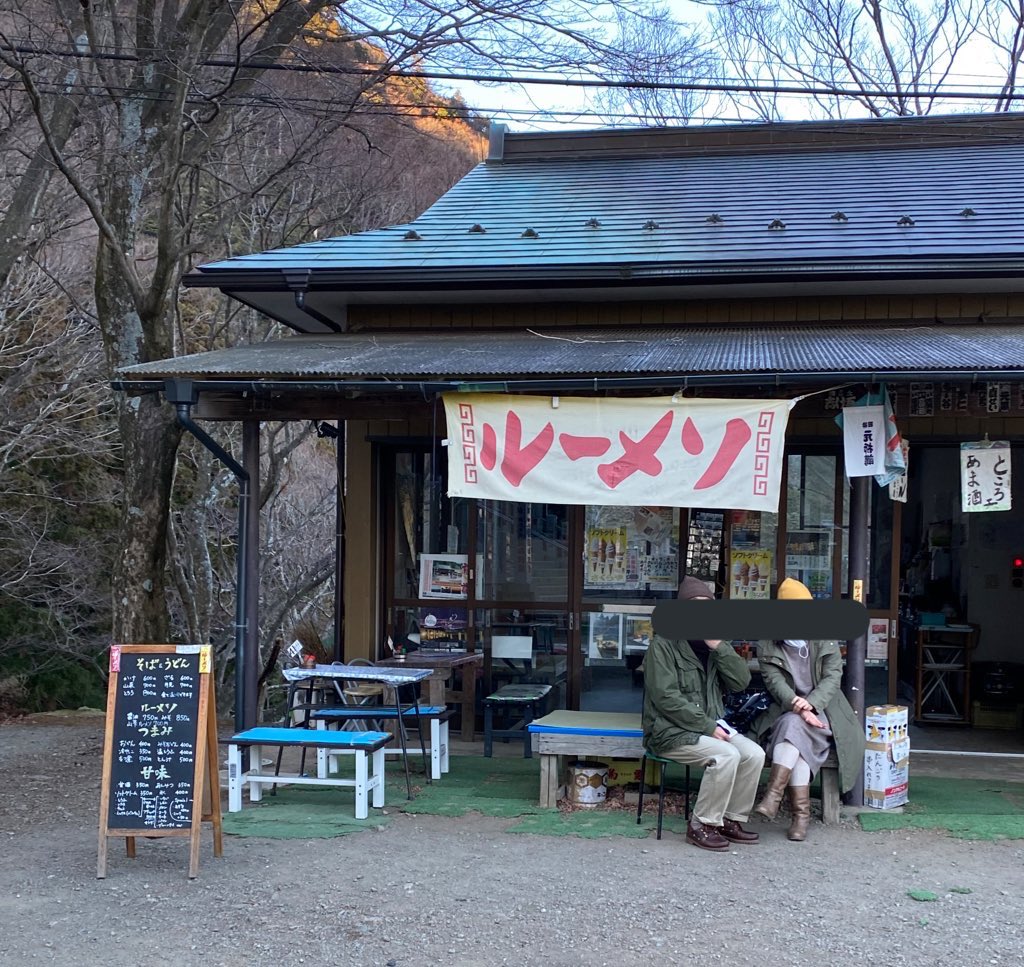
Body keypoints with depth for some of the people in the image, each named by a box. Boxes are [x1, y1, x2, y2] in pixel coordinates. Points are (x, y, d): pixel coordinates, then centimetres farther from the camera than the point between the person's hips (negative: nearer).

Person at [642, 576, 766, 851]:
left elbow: (741, 681, 2)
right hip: (671, 732, -7)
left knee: (754, 754, -14)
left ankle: (731, 820, 1)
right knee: (727, 755, -27)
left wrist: (719, 647, -12)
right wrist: (707, 727, -19)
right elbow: (666, 697, -17)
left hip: (710, 727, 7)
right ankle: (701, 826, -14)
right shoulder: (663, 645, -9)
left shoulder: (715, 644, 13)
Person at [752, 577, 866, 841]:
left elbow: (833, 677, -6)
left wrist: (810, 704, -24)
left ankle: (773, 795, -41)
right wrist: (799, 708, -28)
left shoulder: (825, 640, 5)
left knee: (794, 727, -33)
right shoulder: (768, 647, 3)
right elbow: (775, 683, -9)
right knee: (795, 731, -32)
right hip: (785, 712, 1)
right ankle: (800, 812, -36)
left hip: (821, 711, -1)